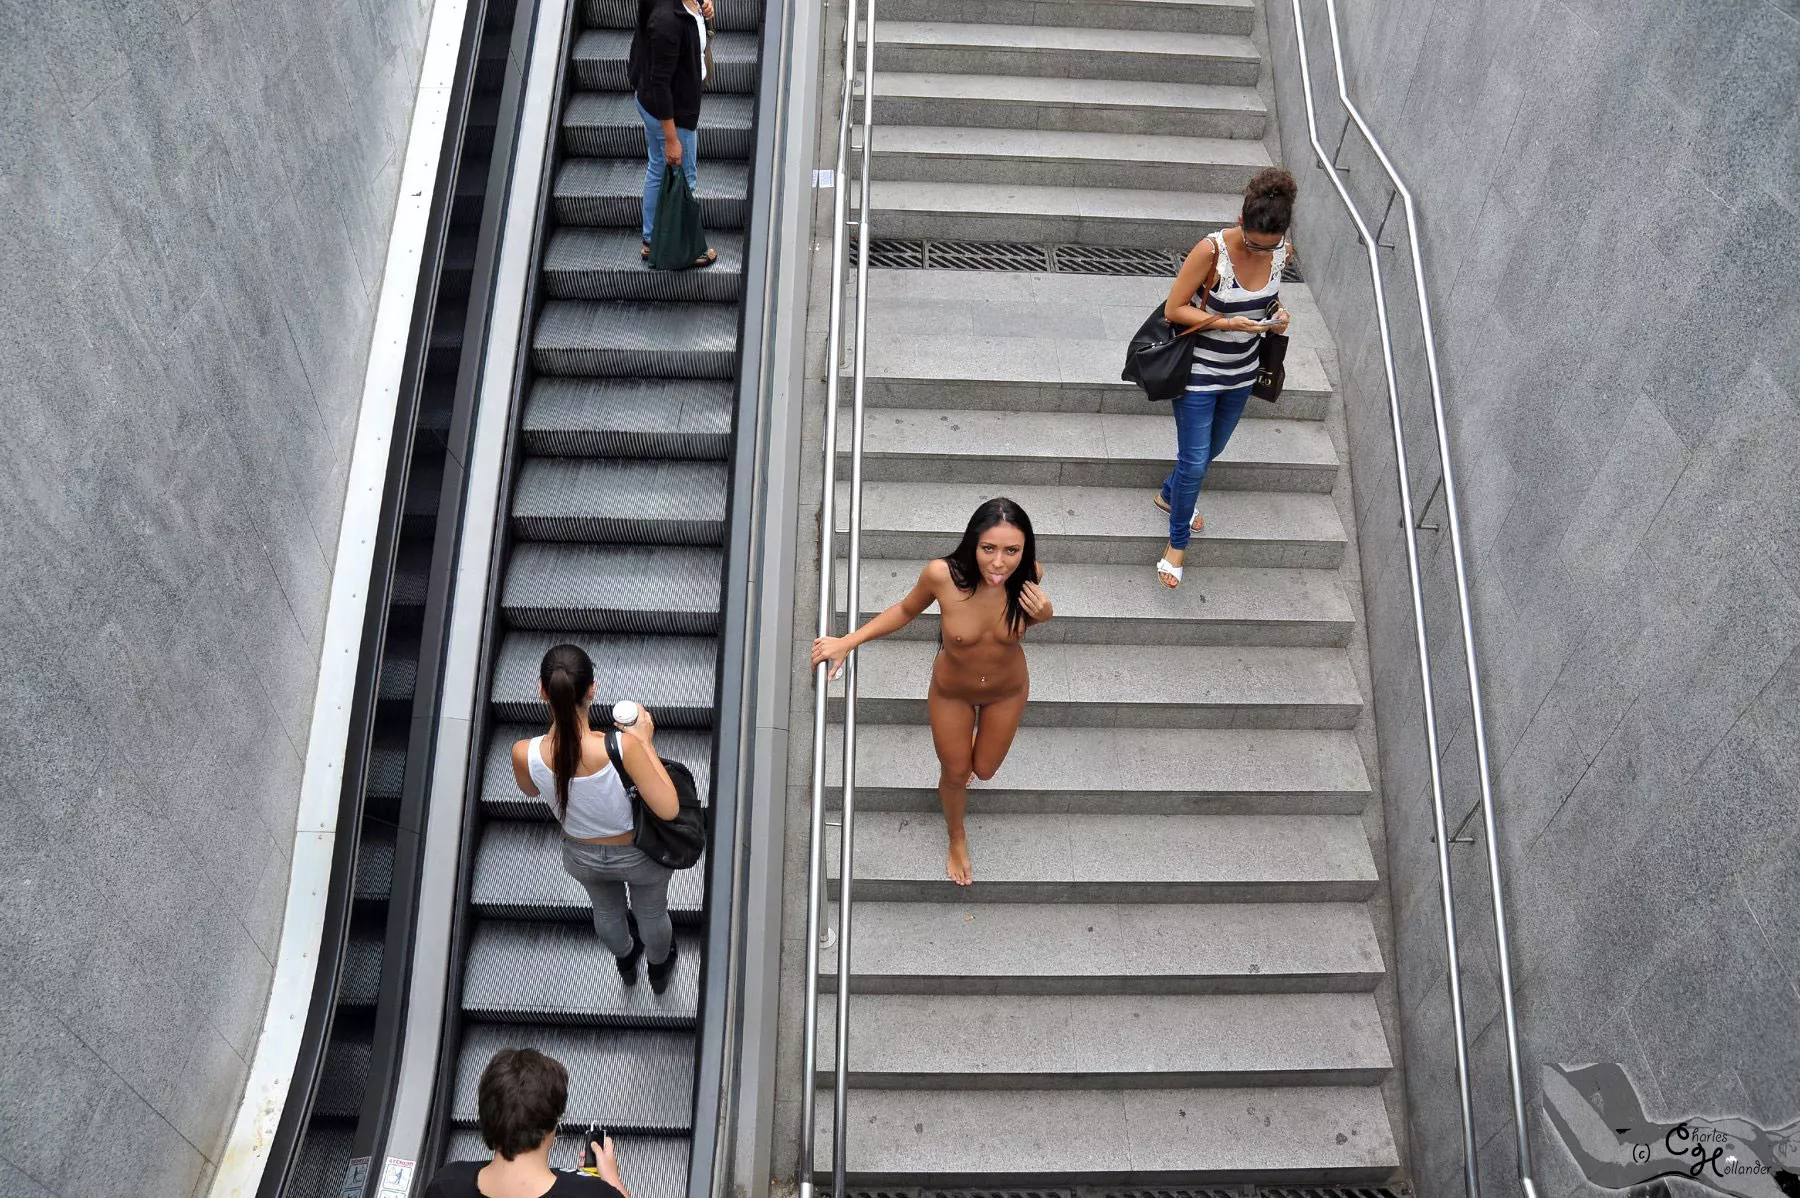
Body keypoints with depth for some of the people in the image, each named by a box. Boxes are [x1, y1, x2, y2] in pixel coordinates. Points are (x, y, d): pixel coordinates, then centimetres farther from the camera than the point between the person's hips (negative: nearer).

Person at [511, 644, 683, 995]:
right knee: (651, 913, 33)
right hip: (639, 855, -3)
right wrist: (645, 742, -25)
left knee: (607, 910, 38)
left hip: (582, 857, 3)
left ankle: (626, 962, 70)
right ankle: (659, 969, 65)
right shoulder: (621, 747, -41)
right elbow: (669, 810, -32)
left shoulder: (524, 754, -31)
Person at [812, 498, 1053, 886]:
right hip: (951, 692, -1)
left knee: (984, 769, 26)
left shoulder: (1029, 576, -32)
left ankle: (972, 747, 65)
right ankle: (956, 838, 55)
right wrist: (848, 641, -20)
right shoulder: (942, 574, -37)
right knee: (955, 774, 22)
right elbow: (907, 610, -14)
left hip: (1008, 691, 1)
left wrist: (1044, 615, -30)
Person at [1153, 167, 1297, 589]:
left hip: (1241, 371, 6)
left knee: (1212, 448, 24)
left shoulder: (1281, 251, -10)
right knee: (1195, 460, 0)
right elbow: (1173, 309, -21)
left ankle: (1169, 494, 53)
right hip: (1199, 370, -6)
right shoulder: (1212, 250, -27)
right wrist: (1226, 323, -31)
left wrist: (1277, 316, -12)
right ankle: (1177, 542, 21)